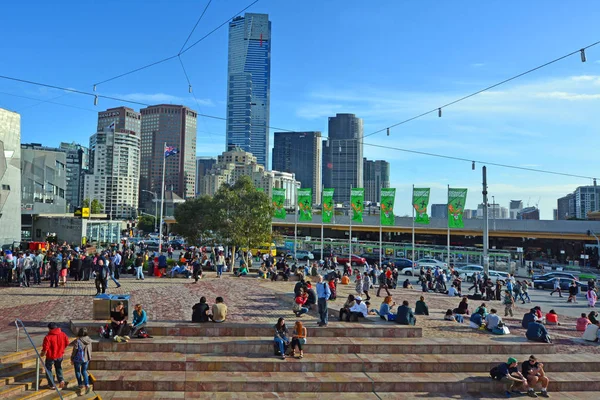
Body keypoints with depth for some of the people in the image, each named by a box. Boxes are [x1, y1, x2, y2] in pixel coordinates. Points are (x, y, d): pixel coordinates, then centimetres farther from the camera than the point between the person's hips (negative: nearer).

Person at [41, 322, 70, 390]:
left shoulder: (48, 337, -24)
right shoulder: (63, 334, -8)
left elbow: (45, 349, -22)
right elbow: (67, 343, 3)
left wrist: (42, 354, -1)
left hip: (51, 357, -5)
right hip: (60, 355, 5)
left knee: (48, 369, 16)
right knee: (58, 367, 26)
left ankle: (51, 385, 21)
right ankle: (61, 380, 13)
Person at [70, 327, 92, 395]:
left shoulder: (77, 341, -23)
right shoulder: (89, 340, -9)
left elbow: (74, 351, -14)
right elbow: (90, 350, 3)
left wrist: (72, 359, 1)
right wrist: (89, 358, 18)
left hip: (78, 359, -4)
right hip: (86, 359, 4)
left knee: (78, 372, 18)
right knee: (84, 371, 20)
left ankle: (80, 385, 23)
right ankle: (87, 385, 8)